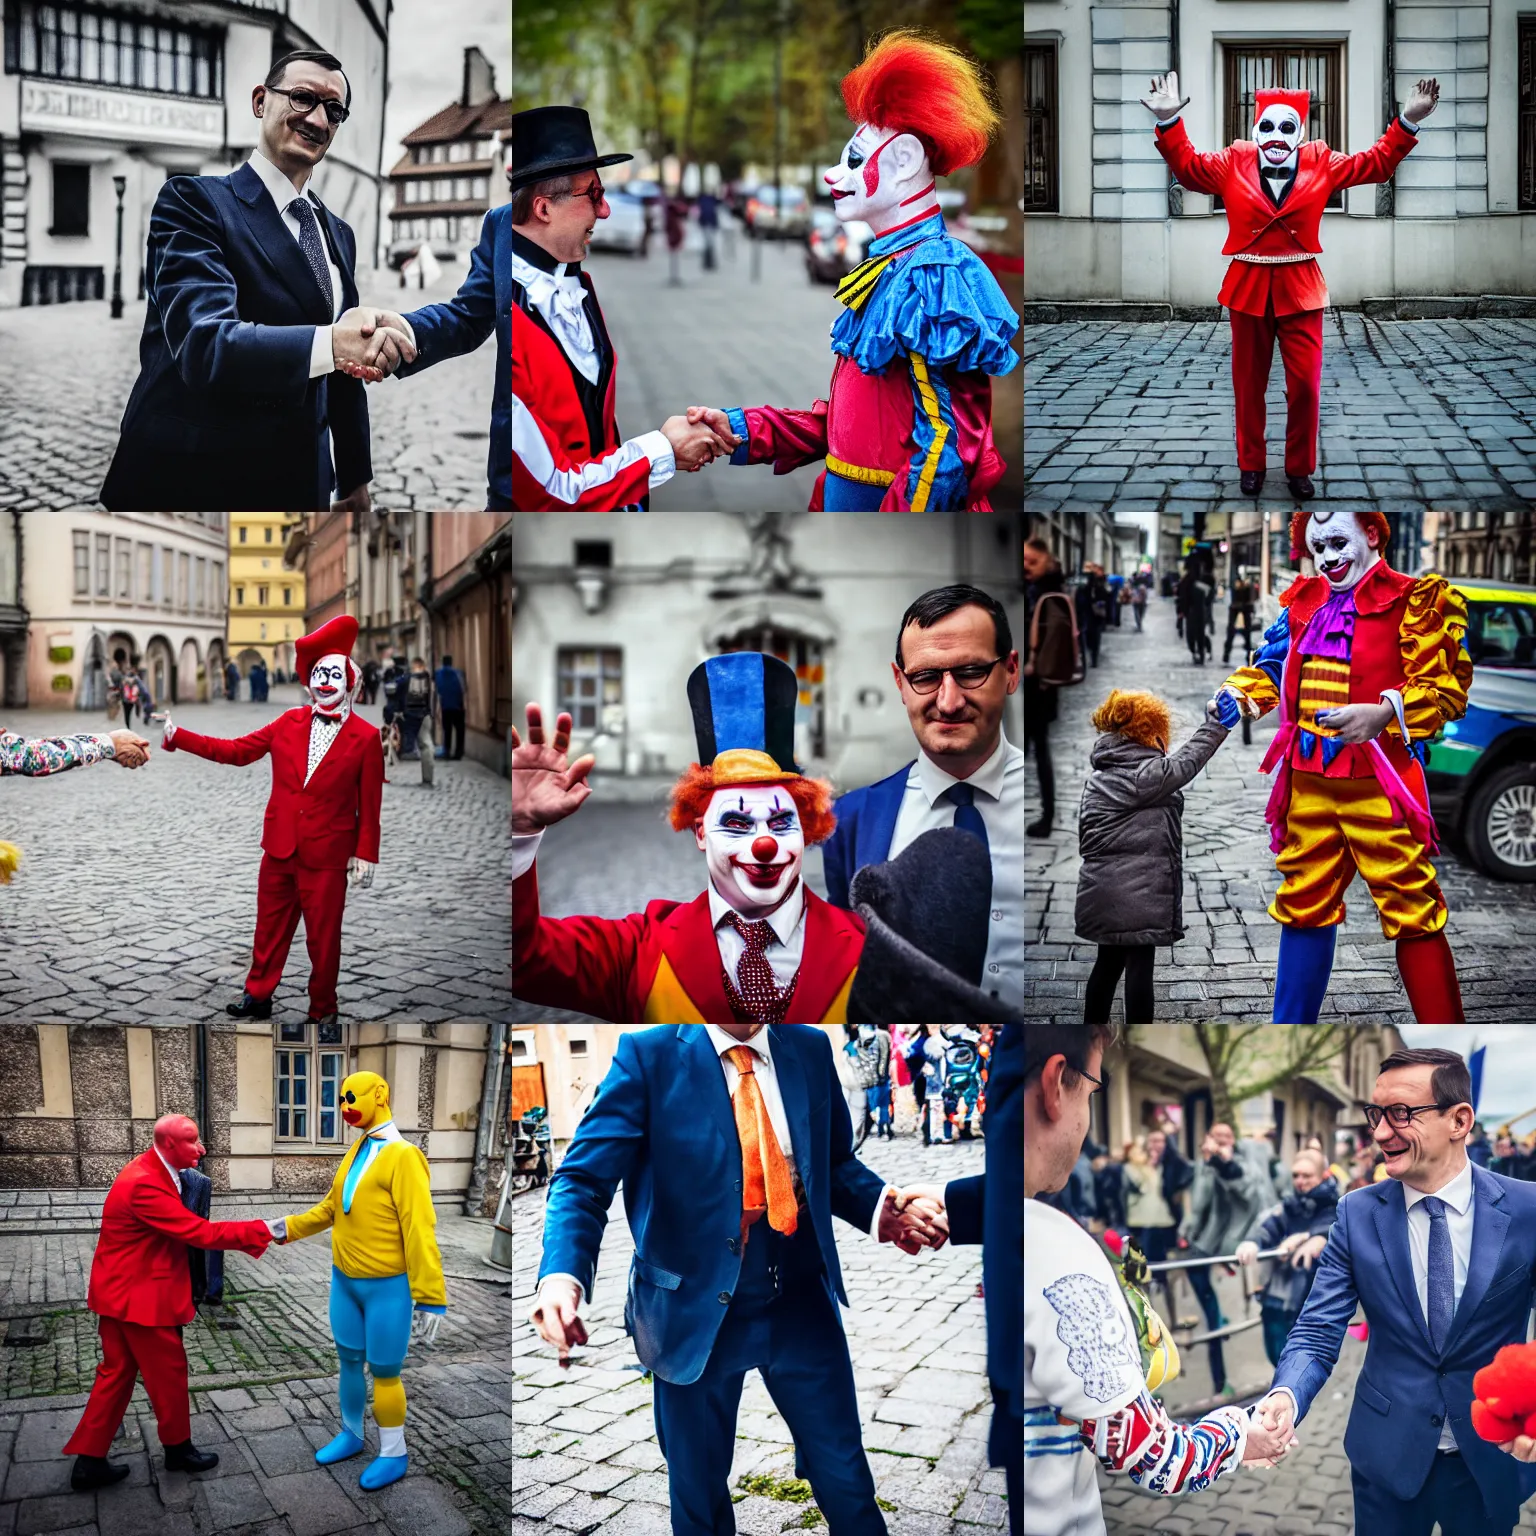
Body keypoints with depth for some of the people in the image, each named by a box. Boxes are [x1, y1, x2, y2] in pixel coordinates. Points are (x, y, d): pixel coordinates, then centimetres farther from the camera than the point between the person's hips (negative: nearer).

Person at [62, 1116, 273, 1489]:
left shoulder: (153, 1173, 6)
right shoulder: (145, 1184, -28)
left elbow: (184, 1230, 8)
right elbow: (199, 1232, -27)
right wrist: (258, 1232, -23)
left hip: (123, 1292, 10)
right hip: (141, 1297, -10)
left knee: (117, 1373, 14)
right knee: (167, 1371, 9)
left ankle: (89, 1461, 18)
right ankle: (178, 1448, 27)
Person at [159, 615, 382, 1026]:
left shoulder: (365, 738, -7)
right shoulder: (289, 723, 3)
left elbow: (369, 803, -4)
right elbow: (236, 750, 5)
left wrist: (365, 855, -5)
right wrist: (177, 736, 1)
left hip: (327, 856, -3)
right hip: (279, 849, 4)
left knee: (323, 937, 5)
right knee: (270, 928, 16)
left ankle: (322, 1010, 22)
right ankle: (258, 997, 32)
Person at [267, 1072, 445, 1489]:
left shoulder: (403, 1156, -20)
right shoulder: (356, 1152, 5)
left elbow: (419, 1230, -22)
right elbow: (332, 1207, 20)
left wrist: (429, 1298, -24)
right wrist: (287, 1228, 16)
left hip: (387, 1286, -7)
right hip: (345, 1280, 7)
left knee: (384, 1372, 4)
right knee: (349, 1361, 20)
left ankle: (393, 1455, 19)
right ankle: (351, 1435, 38)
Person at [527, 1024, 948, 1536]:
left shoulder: (811, 1049, 0)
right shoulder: (648, 1056, -12)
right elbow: (585, 1178, -18)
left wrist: (880, 1206, -11)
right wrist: (561, 1276, -37)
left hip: (802, 1306, 3)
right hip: (697, 1312, -2)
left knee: (846, 1482, 11)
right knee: (698, 1492, 15)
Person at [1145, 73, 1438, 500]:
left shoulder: (1322, 164, 3)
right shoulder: (1232, 164, 2)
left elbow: (1377, 163, 5)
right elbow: (1187, 165, 0)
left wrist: (1407, 122, -6)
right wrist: (1168, 121, -13)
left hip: (1300, 290, 0)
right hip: (1248, 288, 0)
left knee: (1305, 385, -3)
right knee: (1248, 385, 8)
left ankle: (1300, 469, 12)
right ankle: (1251, 465, 22)